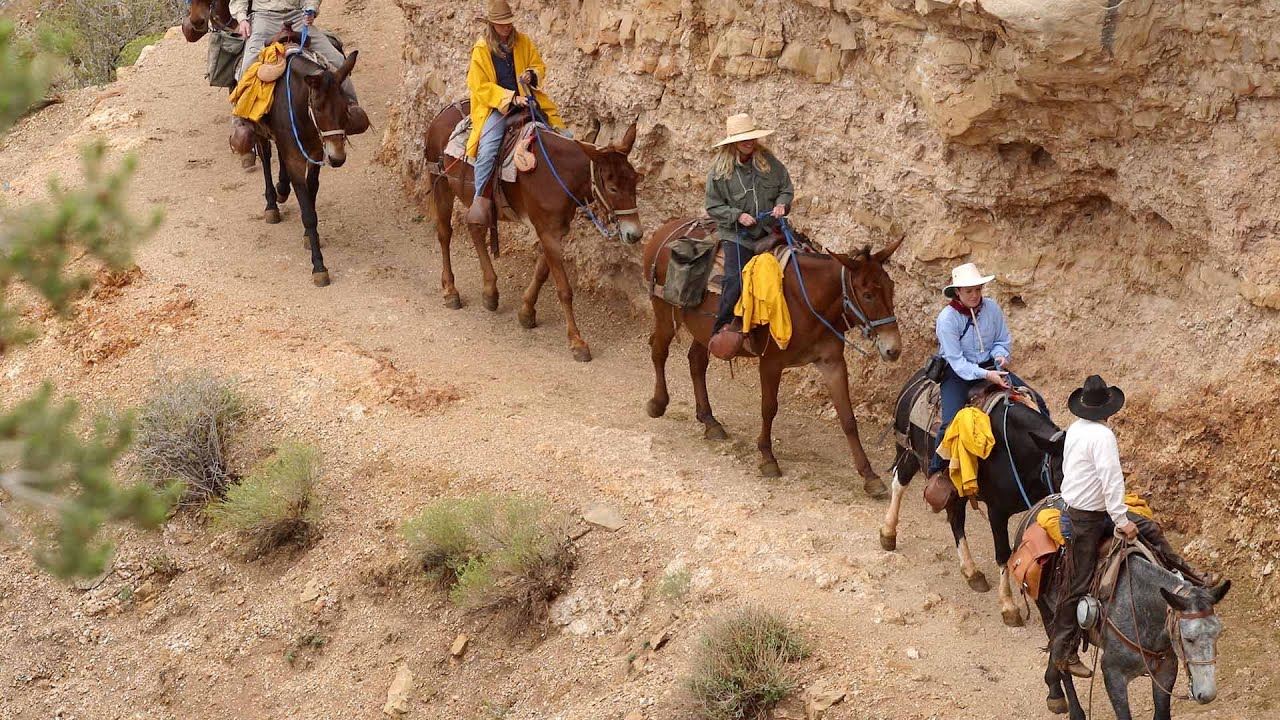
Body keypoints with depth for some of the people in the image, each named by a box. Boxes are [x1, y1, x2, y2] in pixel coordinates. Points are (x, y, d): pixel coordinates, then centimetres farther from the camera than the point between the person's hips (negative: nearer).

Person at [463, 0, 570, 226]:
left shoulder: (523, 42, 5)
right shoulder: (481, 50, -6)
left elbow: (539, 66, 15)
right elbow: (481, 87, -9)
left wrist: (532, 74, -10)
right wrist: (510, 98, -20)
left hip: (526, 102, 5)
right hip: (496, 106, -5)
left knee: (565, 137, -3)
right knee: (487, 148, -30)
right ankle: (480, 199, -26)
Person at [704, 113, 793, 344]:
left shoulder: (768, 160, 2)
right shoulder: (720, 170, -5)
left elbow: (786, 188, 12)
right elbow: (713, 206, -2)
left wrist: (782, 204, -10)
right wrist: (737, 215, -16)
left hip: (768, 230, 4)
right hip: (737, 235, -4)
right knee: (735, 278, -20)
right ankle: (722, 327, -13)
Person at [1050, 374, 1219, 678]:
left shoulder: (1075, 429, 4)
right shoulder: (1102, 435, -24)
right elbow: (1111, 479, -27)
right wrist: (1121, 521, -24)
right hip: (1087, 519, -9)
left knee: (1150, 530, 15)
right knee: (1078, 585, -1)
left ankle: (1192, 579, 25)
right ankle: (1064, 652, 7)